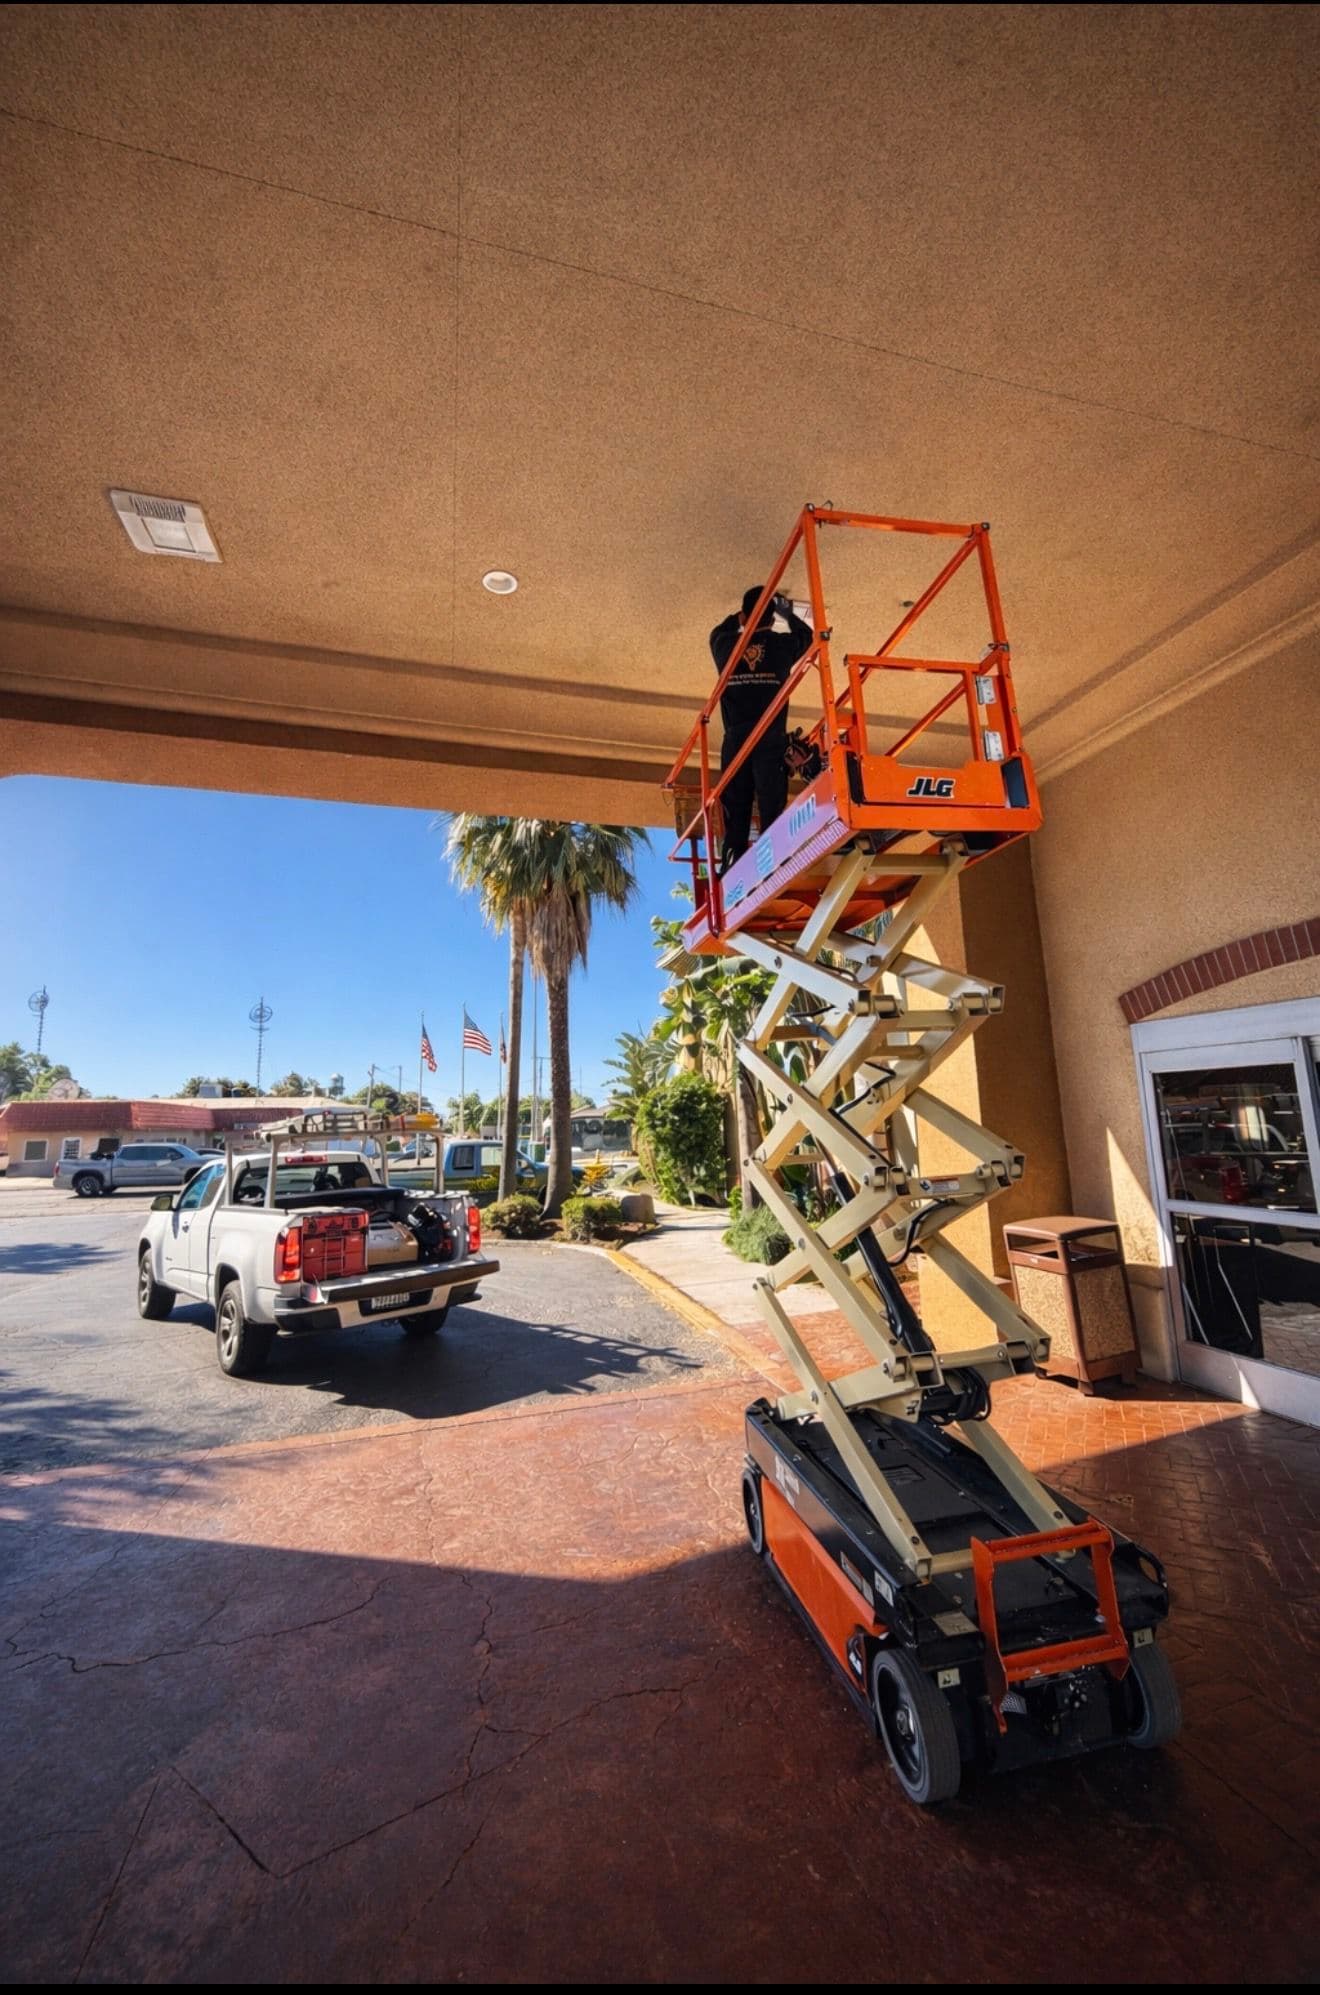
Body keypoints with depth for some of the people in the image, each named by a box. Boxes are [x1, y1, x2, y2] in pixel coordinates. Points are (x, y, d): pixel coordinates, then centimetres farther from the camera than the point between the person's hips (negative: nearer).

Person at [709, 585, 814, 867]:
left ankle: (732, 864, -2)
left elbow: (717, 633, 34)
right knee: (772, 806, -6)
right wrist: (788, 614, 42)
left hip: (735, 742, 2)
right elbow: (808, 636, 28)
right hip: (772, 741, -2)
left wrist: (738, 617, 46)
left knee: (735, 808, 3)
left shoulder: (726, 646, 8)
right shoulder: (784, 644, 5)